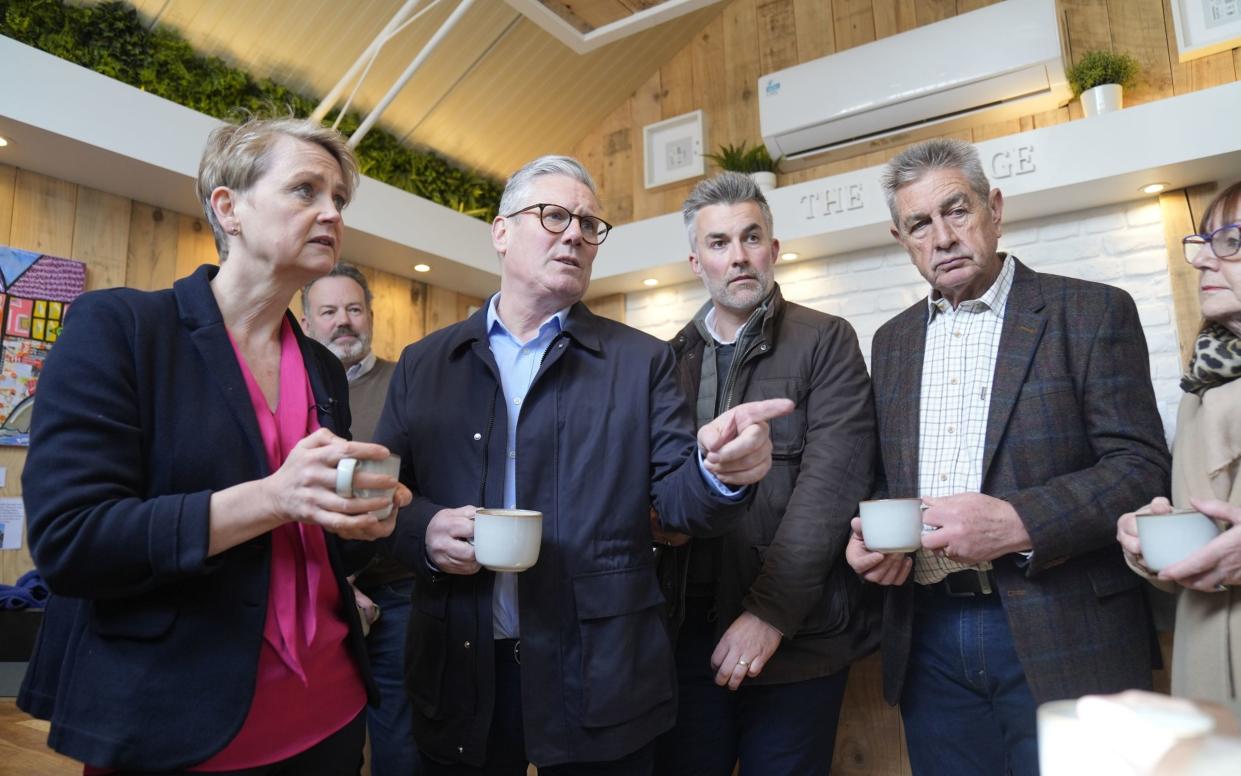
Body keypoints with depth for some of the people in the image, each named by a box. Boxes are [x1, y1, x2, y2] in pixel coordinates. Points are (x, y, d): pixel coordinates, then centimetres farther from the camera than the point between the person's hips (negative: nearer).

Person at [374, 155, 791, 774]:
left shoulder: (641, 361, 1)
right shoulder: (423, 363, 5)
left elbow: (677, 498, -4)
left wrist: (720, 470, -25)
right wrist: (424, 529, -15)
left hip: (600, 678, 0)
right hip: (458, 677, 1)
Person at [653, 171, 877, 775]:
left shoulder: (826, 342, -3)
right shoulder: (671, 358, 9)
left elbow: (831, 483, -12)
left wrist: (770, 613, -17)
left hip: (793, 636, -3)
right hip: (686, 631, 3)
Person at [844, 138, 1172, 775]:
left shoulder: (1091, 313, -2)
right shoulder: (892, 341, 11)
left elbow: (1142, 468, -9)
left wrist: (1018, 522, -22)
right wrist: (865, 539, -5)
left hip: (1058, 642, -3)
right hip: (928, 640, 4)